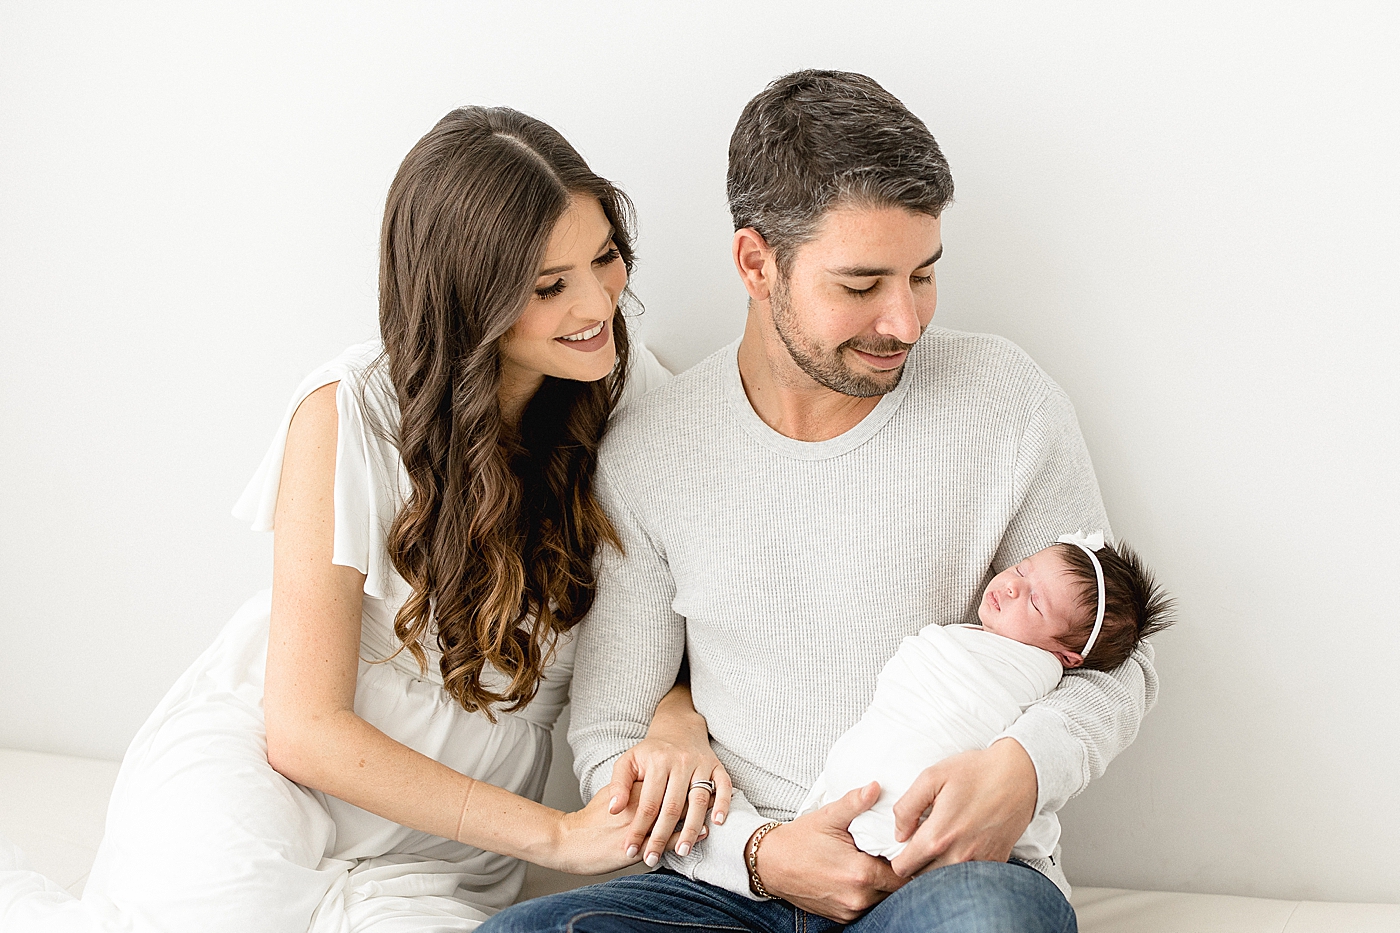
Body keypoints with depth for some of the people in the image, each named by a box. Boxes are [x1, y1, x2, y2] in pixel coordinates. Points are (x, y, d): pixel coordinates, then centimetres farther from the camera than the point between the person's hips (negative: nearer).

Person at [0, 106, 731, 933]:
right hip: (258, 787, -3)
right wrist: (557, 835, -15)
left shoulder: (632, 389, -2)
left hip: (433, 865, 4)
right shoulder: (351, 414, -14)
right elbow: (305, 730, -13)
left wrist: (678, 722, -17)